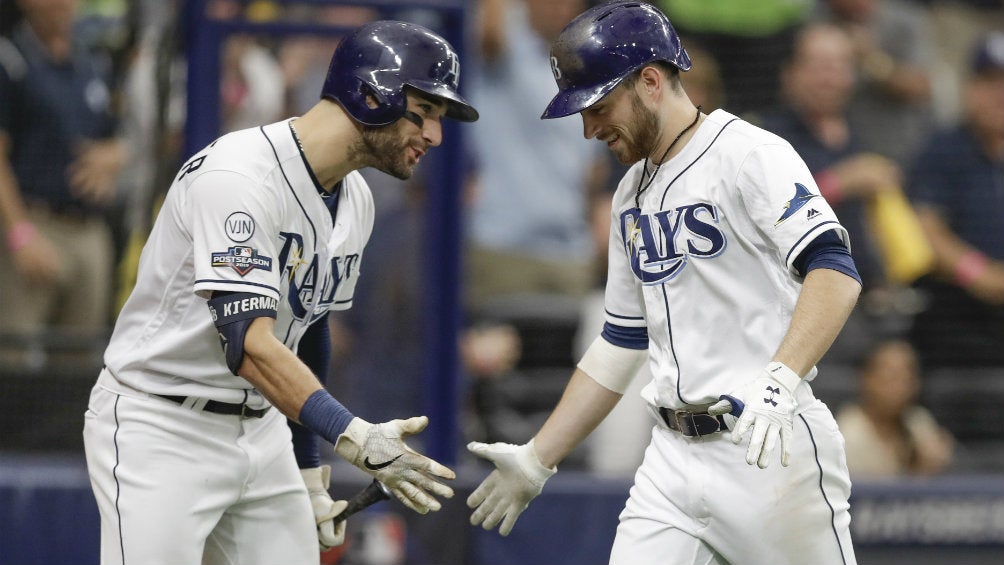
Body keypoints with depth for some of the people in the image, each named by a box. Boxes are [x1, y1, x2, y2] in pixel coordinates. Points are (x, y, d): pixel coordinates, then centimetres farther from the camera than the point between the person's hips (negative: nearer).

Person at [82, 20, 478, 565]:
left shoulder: (356, 200, 6)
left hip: (262, 432, 8)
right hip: (160, 430, -8)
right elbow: (248, 343, -31)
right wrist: (355, 438, -39)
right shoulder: (238, 176, -22)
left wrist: (309, 469, 18)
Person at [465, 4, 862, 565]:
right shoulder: (632, 196, 17)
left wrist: (781, 380, -36)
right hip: (672, 457, 7)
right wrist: (537, 458, 20)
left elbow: (835, 271, -21)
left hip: (770, 450, -7)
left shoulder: (750, 155, -8)